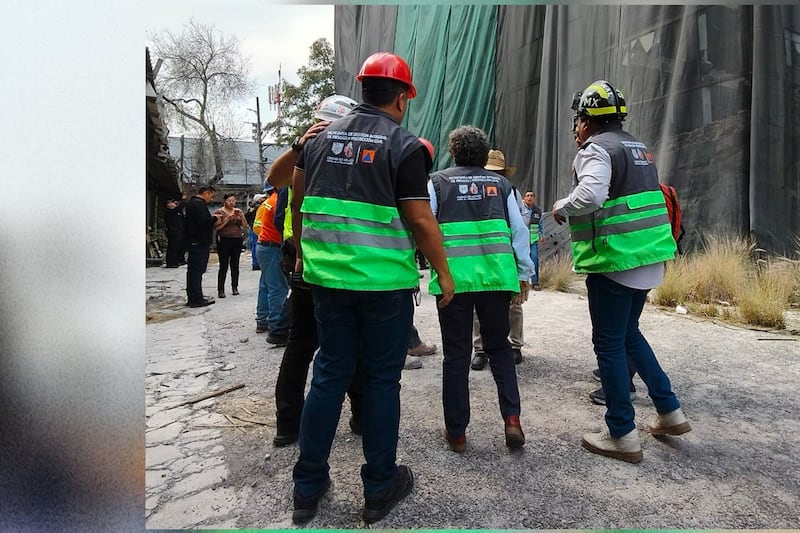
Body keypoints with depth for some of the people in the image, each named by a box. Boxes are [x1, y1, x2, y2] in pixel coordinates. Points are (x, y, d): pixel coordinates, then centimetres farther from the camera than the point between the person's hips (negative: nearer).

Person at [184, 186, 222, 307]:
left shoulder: (193, 202, 21)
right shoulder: (199, 203, -13)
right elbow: (203, 221, -23)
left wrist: (212, 217, 10)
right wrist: (215, 218, -7)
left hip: (194, 242, 11)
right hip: (199, 243, -11)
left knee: (194, 270, 13)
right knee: (197, 270, -9)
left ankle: (193, 298, 20)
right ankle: (197, 299, -6)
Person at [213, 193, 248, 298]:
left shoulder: (238, 211, 12)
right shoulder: (219, 212, 1)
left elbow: (245, 226, 6)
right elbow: (216, 227, -9)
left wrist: (241, 216, -9)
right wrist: (228, 218, -15)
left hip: (237, 241, 3)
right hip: (224, 241, -3)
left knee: (235, 265, 4)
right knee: (223, 266, -6)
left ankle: (235, 287, 14)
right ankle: (220, 290, -3)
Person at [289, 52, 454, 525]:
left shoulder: (323, 137, 10)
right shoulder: (405, 145, -6)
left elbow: (298, 199, 15)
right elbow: (420, 220, -11)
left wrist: (303, 254, 26)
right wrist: (444, 272, 1)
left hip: (326, 275, 5)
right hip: (385, 280, -5)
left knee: (330, 374, 14)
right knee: (382, 379, 9)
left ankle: (308, 488, 25)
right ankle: (380, 489, 23)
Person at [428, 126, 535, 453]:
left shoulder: (438, 182, 7)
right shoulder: (501, 184, 13)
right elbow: (519, 231, 10)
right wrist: (524, 274, 14)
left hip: (453, 277, -2)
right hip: (497, 276, 2)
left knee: (456, 354, 9)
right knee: (499, 347, 19)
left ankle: (456, 432, 17)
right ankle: (511, 418, 10)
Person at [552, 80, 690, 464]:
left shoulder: (596, 148, -10)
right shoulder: (639, 148, 18)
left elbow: (590, 195, -28)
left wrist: (561, 208, -11)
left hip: (615, 260, -9)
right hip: (649, 258, 9)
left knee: (609, 344, 1)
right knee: (629, 333, 22)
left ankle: (623, 436, 10)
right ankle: (670, 411, 27)